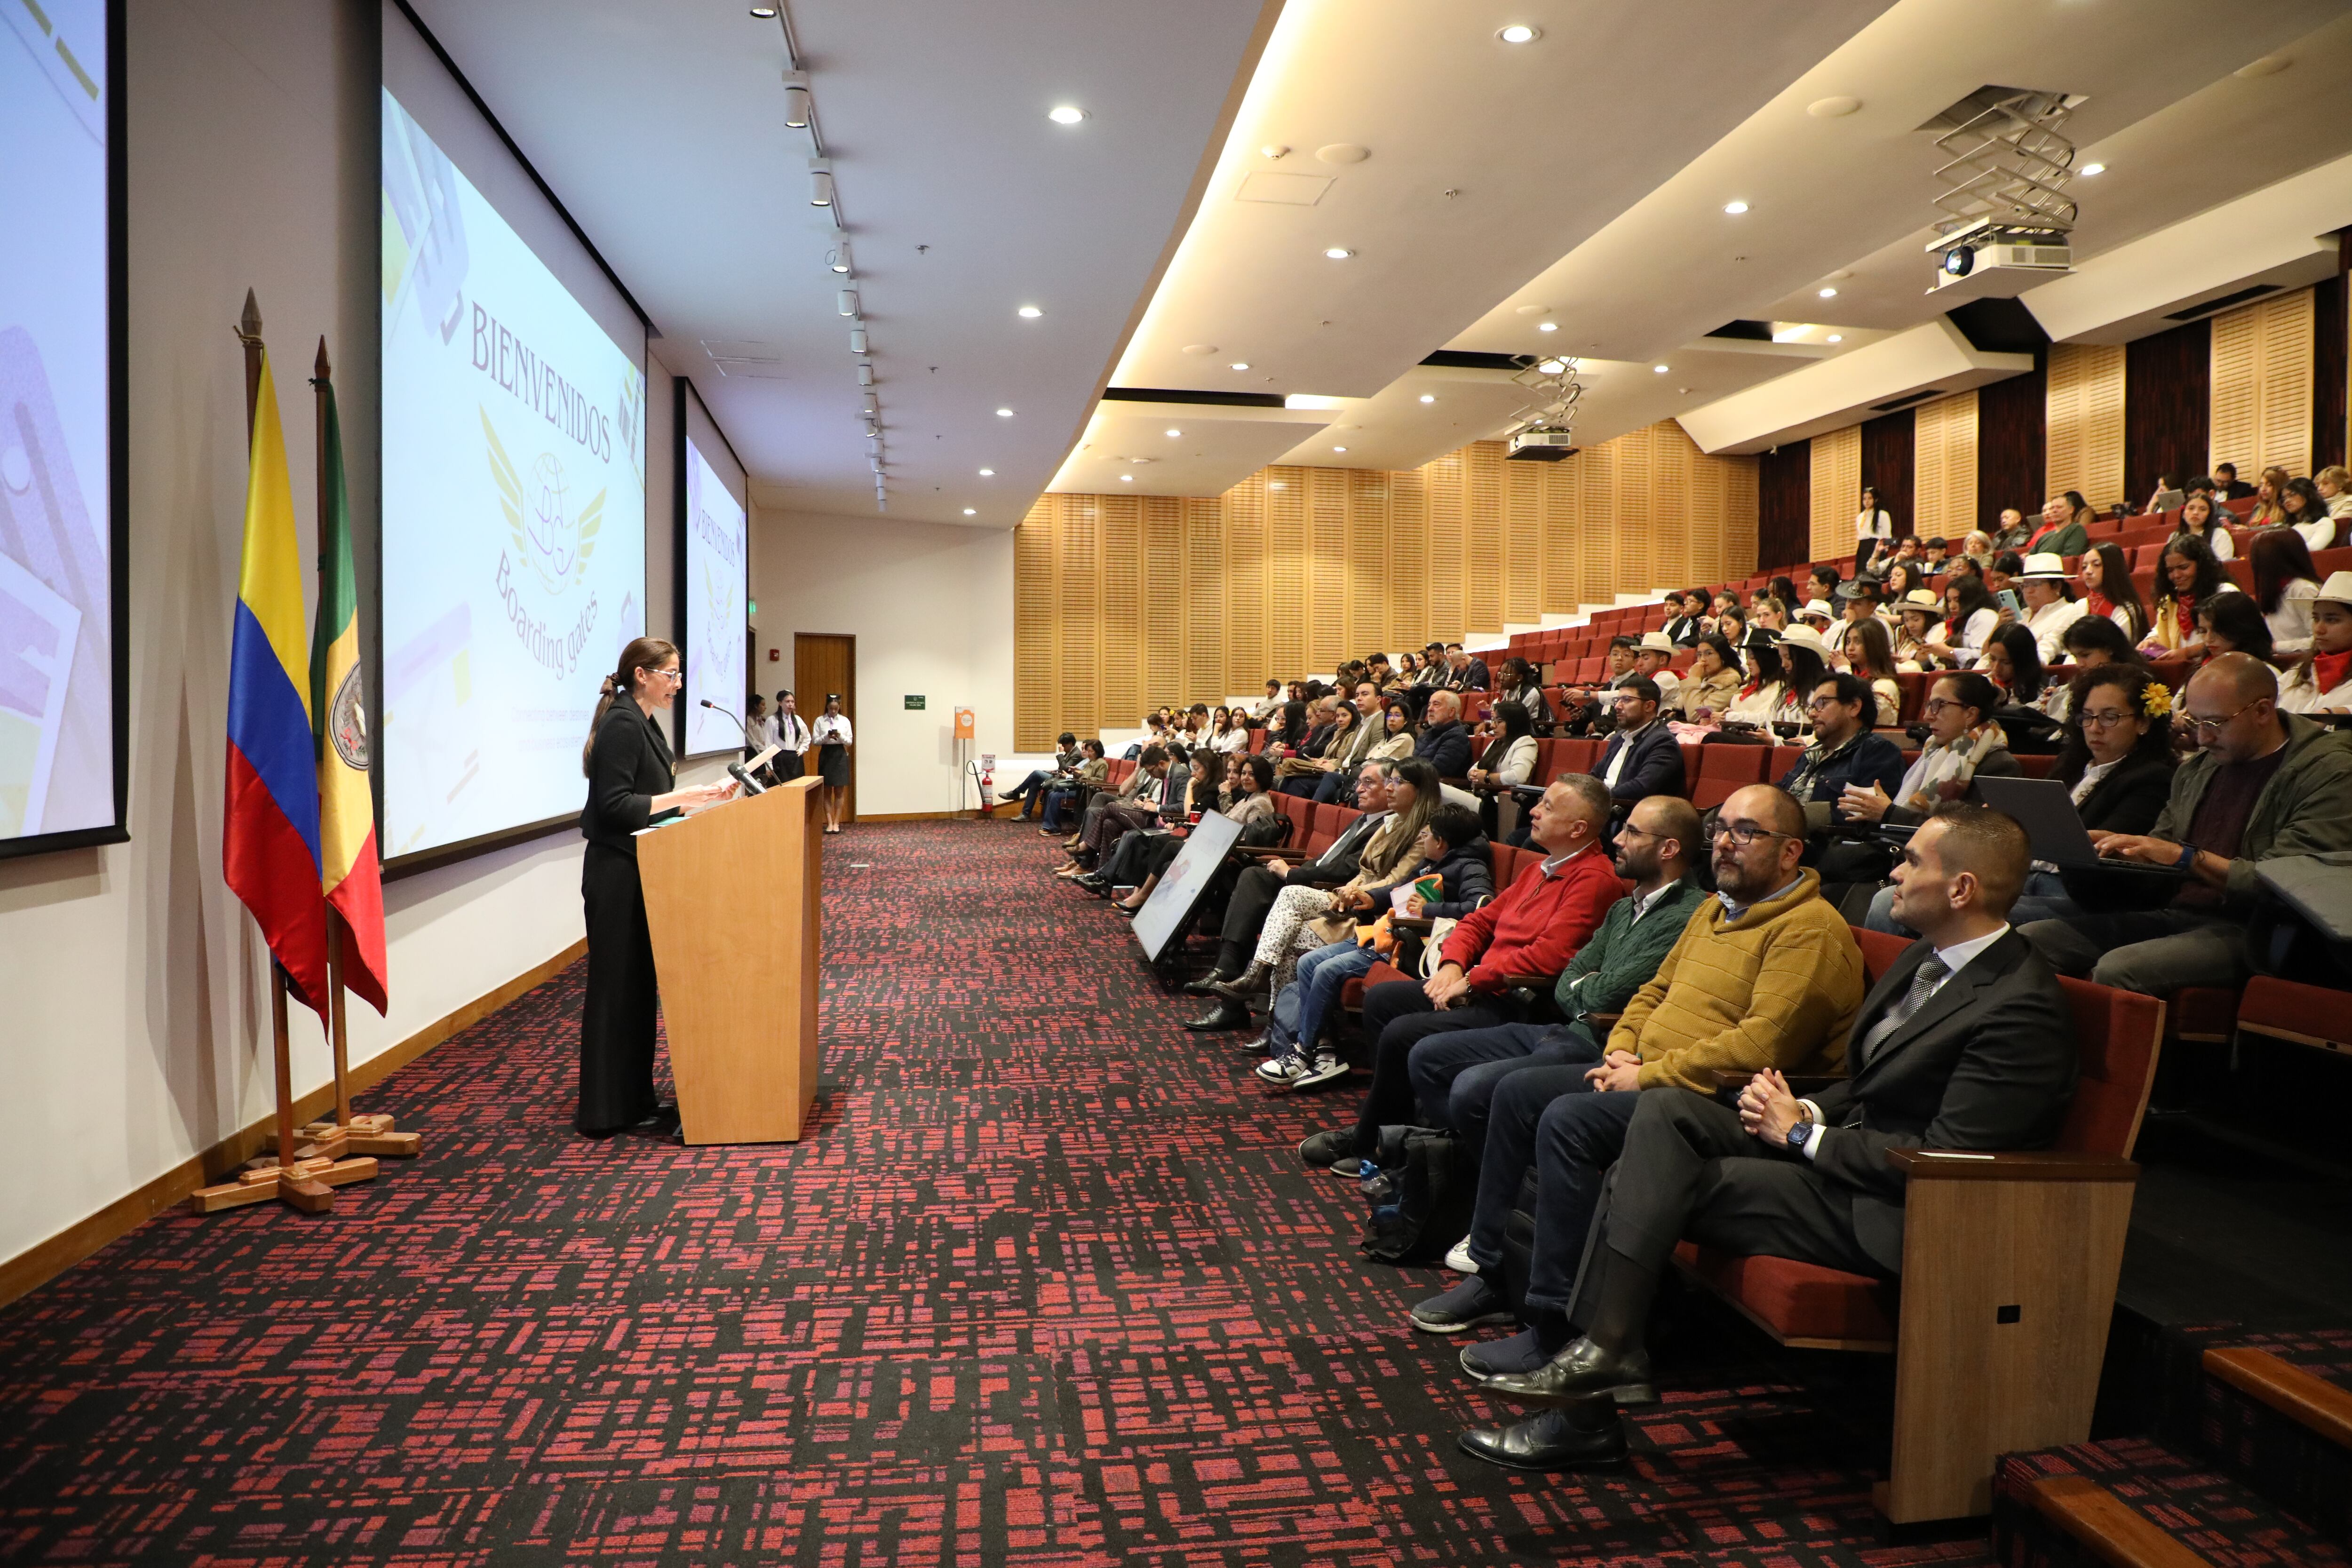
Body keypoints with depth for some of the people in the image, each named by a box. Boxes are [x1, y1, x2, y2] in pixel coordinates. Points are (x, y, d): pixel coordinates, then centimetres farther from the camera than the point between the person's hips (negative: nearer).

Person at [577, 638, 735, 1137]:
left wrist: (698, 796, 8)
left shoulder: (642, 722, 13)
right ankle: (610, 1112, 6)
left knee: (638, 984, 14)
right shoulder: (622, 725, -17)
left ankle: (634, 1102, 23)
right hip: (616, 875, -10)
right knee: (618, 988, -3)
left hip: (634, 871, 10)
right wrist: (682, 797, -22)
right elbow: (614, 805, -23)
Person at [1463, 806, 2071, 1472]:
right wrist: (1804, 1110, -1)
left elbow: (1944, 1160, -21)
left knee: (1676, 1183, -20)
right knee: (1666, 1110, -11)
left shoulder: (2023, 1006, -17)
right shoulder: (1922, 958, 12)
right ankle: (1604, 1350, -15)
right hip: (1834, 1139, 9)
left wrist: (1805, 1134, -14)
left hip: (1881, 1209, -9)